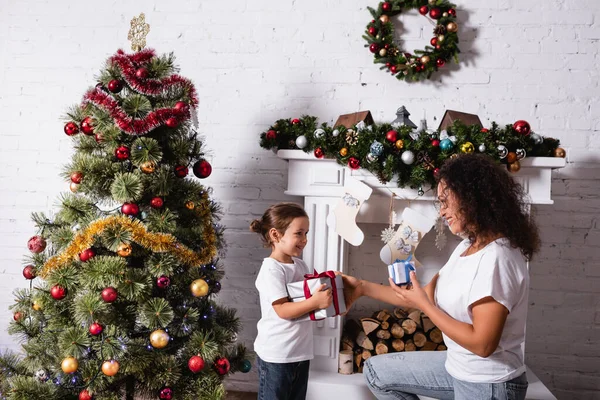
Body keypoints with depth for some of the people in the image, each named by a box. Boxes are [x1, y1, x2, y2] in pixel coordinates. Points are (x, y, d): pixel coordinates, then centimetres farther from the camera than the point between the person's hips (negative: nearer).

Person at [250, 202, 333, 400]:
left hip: (301, 351, 8)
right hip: (276, 354, -8)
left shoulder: (301, 265, 7)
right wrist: (315, 302, -34)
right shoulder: (271, 270, -19)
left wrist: (326, 292, 0)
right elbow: (282, 310, -25)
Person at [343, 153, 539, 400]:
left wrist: (423, 304, -19)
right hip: (459, 367, 9)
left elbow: (482, 343, -28)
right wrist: (363, 288, 6)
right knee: (376, 372, 13)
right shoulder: (467, 247, 4)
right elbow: (428, 295, 8)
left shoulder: (496, 258, -26)